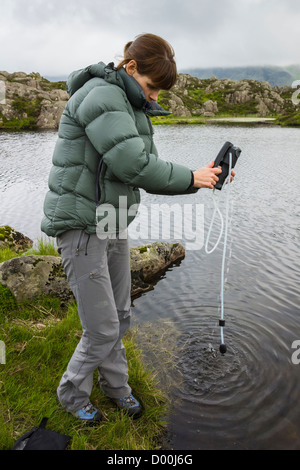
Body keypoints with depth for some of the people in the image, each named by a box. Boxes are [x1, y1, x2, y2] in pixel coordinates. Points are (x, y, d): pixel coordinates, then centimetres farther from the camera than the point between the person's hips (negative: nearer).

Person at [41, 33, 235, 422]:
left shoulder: (136, 112, 14)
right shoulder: (101, 95, -16)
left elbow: (151, 174, 10)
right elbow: (132, 164, -29)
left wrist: (203, 179, -3)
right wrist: (190, 177, -17)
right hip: (80, 226, -9)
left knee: (119, 317, 18)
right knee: (103, 329, 0)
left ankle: (116, 385, 42)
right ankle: (72, 394, 29)